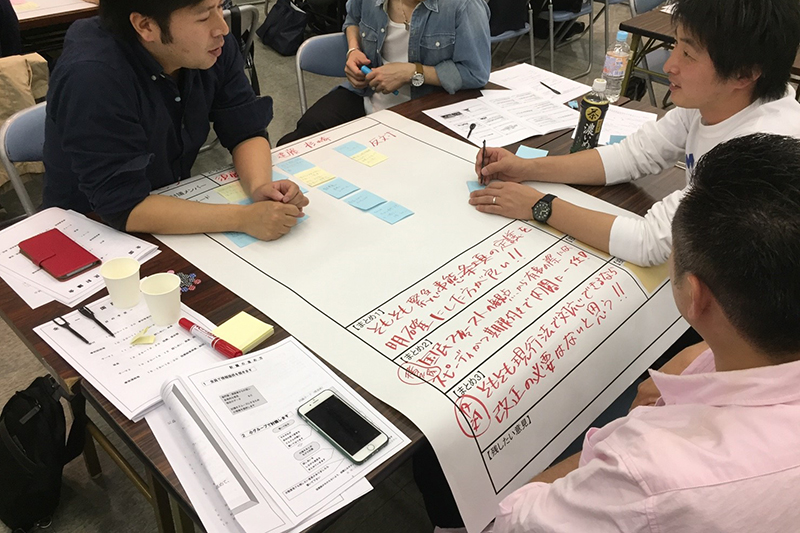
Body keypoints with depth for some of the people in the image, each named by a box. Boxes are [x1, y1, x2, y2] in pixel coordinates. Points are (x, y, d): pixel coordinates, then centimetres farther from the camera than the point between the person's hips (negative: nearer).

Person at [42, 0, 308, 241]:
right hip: (94, 232, -5)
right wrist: (243, 218, -36)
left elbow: (247, 131, -5)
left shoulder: (213, 46, -11)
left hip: (176, 204, 5)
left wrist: (259, 186, -26)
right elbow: (124, 207, -30)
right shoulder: (92, 79, -29)